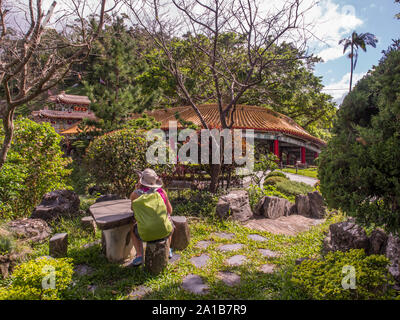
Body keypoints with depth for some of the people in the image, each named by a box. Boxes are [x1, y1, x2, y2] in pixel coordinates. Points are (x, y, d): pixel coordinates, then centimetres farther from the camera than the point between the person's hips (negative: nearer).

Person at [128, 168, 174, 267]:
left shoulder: (135, 194, -2)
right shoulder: (161, 191, 0)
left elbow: (132, 209, 20)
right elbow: (170, 211, 9)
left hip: (146, 234, -1)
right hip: (164, 231, 1)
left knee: (133, 228, 34)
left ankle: (139, 256, 20)